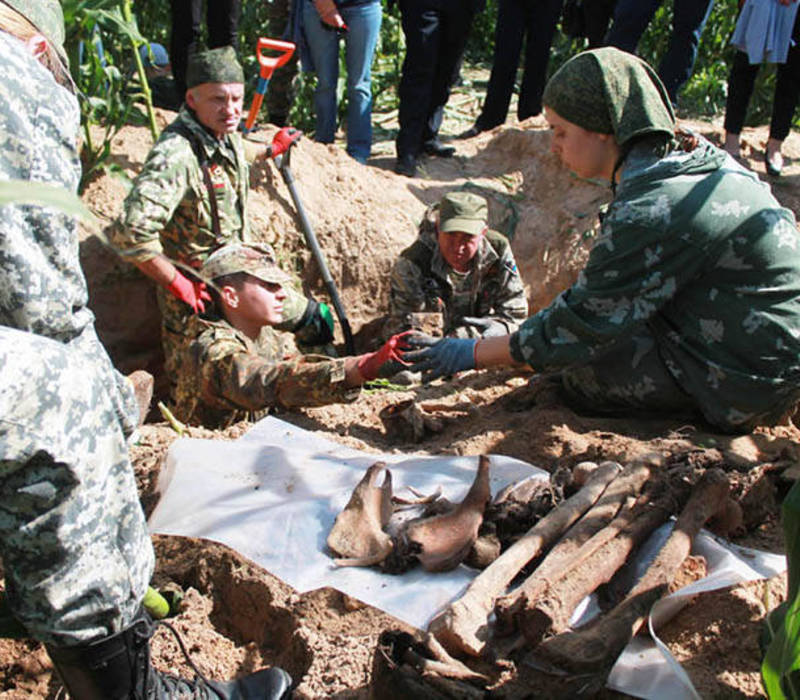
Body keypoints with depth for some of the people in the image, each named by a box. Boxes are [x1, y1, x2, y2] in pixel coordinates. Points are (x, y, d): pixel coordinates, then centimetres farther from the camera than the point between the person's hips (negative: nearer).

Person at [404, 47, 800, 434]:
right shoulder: (692, 157, 3)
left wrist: (472, 354, -9)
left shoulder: (652, 210, -26)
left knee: (582, 373, -7)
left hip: (753, 379, -9)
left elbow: (583, 322, -18)